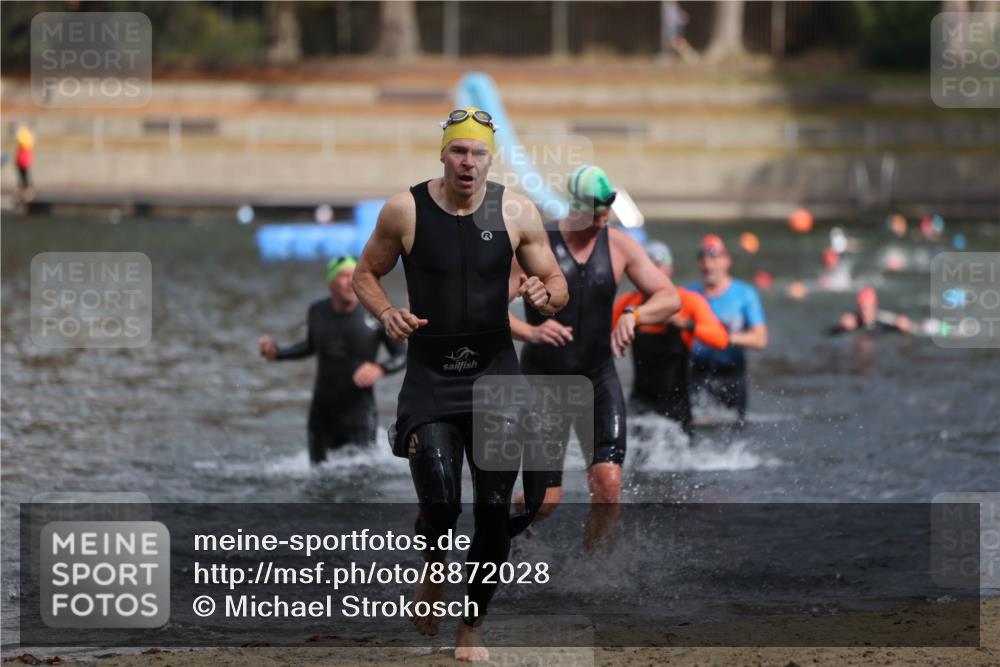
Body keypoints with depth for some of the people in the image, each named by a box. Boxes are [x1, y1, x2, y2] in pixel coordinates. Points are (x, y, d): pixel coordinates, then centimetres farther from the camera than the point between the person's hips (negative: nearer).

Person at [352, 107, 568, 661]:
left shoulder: (516, 212, -2)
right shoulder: (405, 211, -5)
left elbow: (557, 283, 7)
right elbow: (366, 273, 9)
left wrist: (545, 295, -17)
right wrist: (387, 314, -12)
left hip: (495, 373, 2)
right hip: (430, 376, -2)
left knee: (494, 507, 0)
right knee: (439, 498, -17)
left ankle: (472, 629, 19)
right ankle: (434, 574, 19)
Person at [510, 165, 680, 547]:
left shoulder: (620, 247, -1)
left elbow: (670, 299, -2)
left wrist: (633, 316, -23)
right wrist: (529, 332, -35)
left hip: (598, 378, 3)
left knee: (608, 483, -16)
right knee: (545, 501, -3)